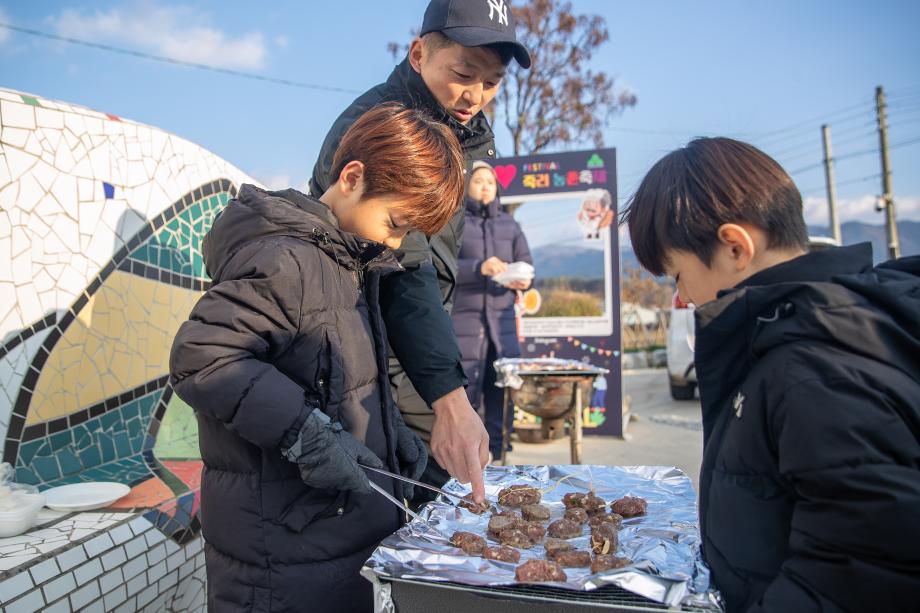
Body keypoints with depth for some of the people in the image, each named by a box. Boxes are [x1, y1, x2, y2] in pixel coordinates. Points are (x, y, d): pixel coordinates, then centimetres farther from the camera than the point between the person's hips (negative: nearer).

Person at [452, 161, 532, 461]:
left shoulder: (509, 224, 15)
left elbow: (527, 266, 12)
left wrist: (523, 281, -12)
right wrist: (479, 267, -26)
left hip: (502, 321, 4)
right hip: (462, 320, -4)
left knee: (501, 394, 4)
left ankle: (500, 455, 15)